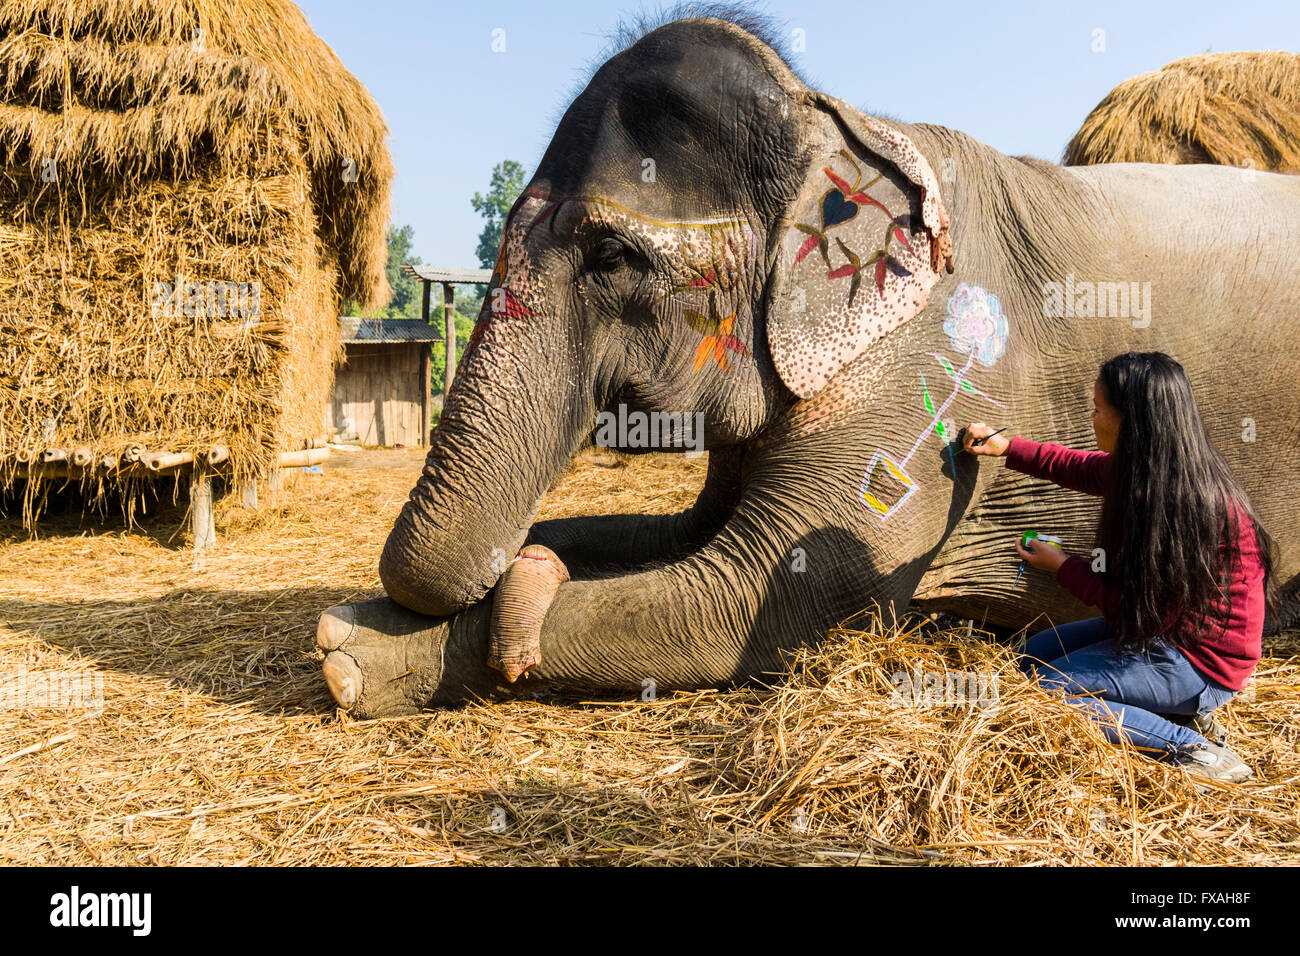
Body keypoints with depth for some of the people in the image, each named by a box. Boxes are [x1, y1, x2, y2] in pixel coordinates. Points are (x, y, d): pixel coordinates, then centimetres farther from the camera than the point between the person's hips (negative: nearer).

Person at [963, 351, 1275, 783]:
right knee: (1035, 654, 12)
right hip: (1165, 626, 10)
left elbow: (1142, 612, -24)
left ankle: (1194, 747, -9)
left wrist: (1062, 565, -12)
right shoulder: (1146, 469, -4)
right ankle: (1172, 711, 7)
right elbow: (1079, 468, 19)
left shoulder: (1187, 503, -30)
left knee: (1046, 691, -17)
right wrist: (1006, 447, 22)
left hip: (1202, 661, -10)